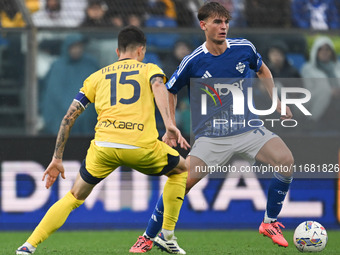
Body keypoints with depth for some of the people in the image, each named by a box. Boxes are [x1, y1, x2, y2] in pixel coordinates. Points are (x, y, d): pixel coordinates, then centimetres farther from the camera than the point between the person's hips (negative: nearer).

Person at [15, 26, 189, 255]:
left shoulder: (98, 76, 26)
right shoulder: (149, 69, 20)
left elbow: (69, 117, 21)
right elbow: (158, 85, -6)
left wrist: (57, 159, 25)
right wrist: (169, 123, -17)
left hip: (104, 147, 2)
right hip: (141, 147, -2)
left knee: (74, 197, 19)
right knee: (182, 170, 28)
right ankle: (167, 235, 23)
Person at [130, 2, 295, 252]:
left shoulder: (244, 48, -4)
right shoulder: (193, 62, -8)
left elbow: (263, 72, 18)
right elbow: (169, 91, 9)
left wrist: (276, 101, 8)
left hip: (248, 128, 2)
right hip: (211, 136, -2)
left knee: (286, 160, -22)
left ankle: (270, 223, -3)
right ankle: (148, 238, 3)